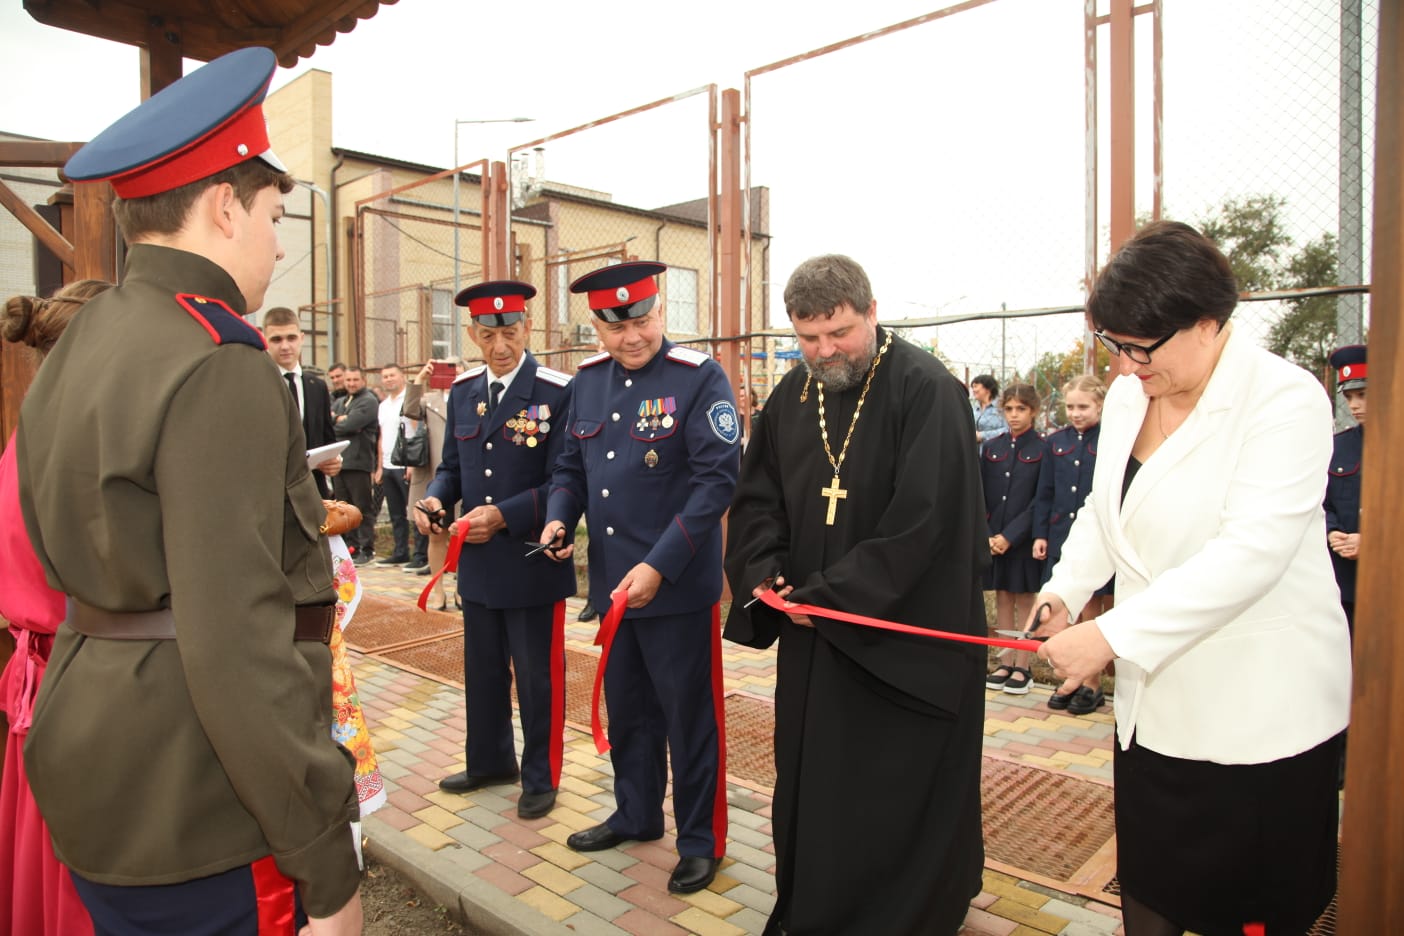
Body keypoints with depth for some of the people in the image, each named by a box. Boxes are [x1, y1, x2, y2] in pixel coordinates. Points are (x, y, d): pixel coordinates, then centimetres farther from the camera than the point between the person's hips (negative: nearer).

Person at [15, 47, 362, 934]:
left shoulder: (78, 347, 8)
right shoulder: (218, 367, -22)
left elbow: (98, 559, 15)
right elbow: (236, 642, -26)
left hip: (98, 776, 9)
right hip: (196, 823, -9)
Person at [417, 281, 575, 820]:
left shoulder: (557, 393, -13)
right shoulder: (462, 392, 7)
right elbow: (453, 466, 13)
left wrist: (504, 515, -26)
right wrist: (435, 499, -8)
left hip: (533, 565, -6)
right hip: (477, 562, 6)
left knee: (538, 677, 9)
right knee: (482, 672, 21)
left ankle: (540, 777, 29)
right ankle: (488, 762, 42)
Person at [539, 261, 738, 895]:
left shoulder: (700, 377, -13)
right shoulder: (588, 379, 6)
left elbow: (717, 480, -18)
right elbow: (571, 466, 15)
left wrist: (659, 566, -22)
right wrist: (559, 516, -6)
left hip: (679, 586, -6)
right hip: (611, 581, 6)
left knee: (689, 716, 8)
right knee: (627, 709, 21)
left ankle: (701, 840, 27)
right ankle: (636, 814, 42)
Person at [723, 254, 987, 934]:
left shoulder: (926, 391, -15)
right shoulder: (792, 395, 6)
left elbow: (921, 520, -21)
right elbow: (756, 497, 10)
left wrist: (828, 595, -18)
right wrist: (764, 570, -8)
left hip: (905, 631, -6)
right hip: (812, 625, 6)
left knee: (899, 797, 7)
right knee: (810, 783, 16)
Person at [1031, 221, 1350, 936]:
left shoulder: (1286, 399, -17)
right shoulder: (1126, 396, 5)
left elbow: (1250, 553, -26)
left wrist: (1111, 635, -28)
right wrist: (1065, 591, -4)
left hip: (1260, 709, -6)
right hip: (1154, 698, 6)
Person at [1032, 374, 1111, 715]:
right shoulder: (1055, 442, 8)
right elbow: (1045, 493, 9)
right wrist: (1040, 533, 4)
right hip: (1061, 537, 4)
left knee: (1093, 608, 6)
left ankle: (1092, 683, 18)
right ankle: (1073, 676, 23)